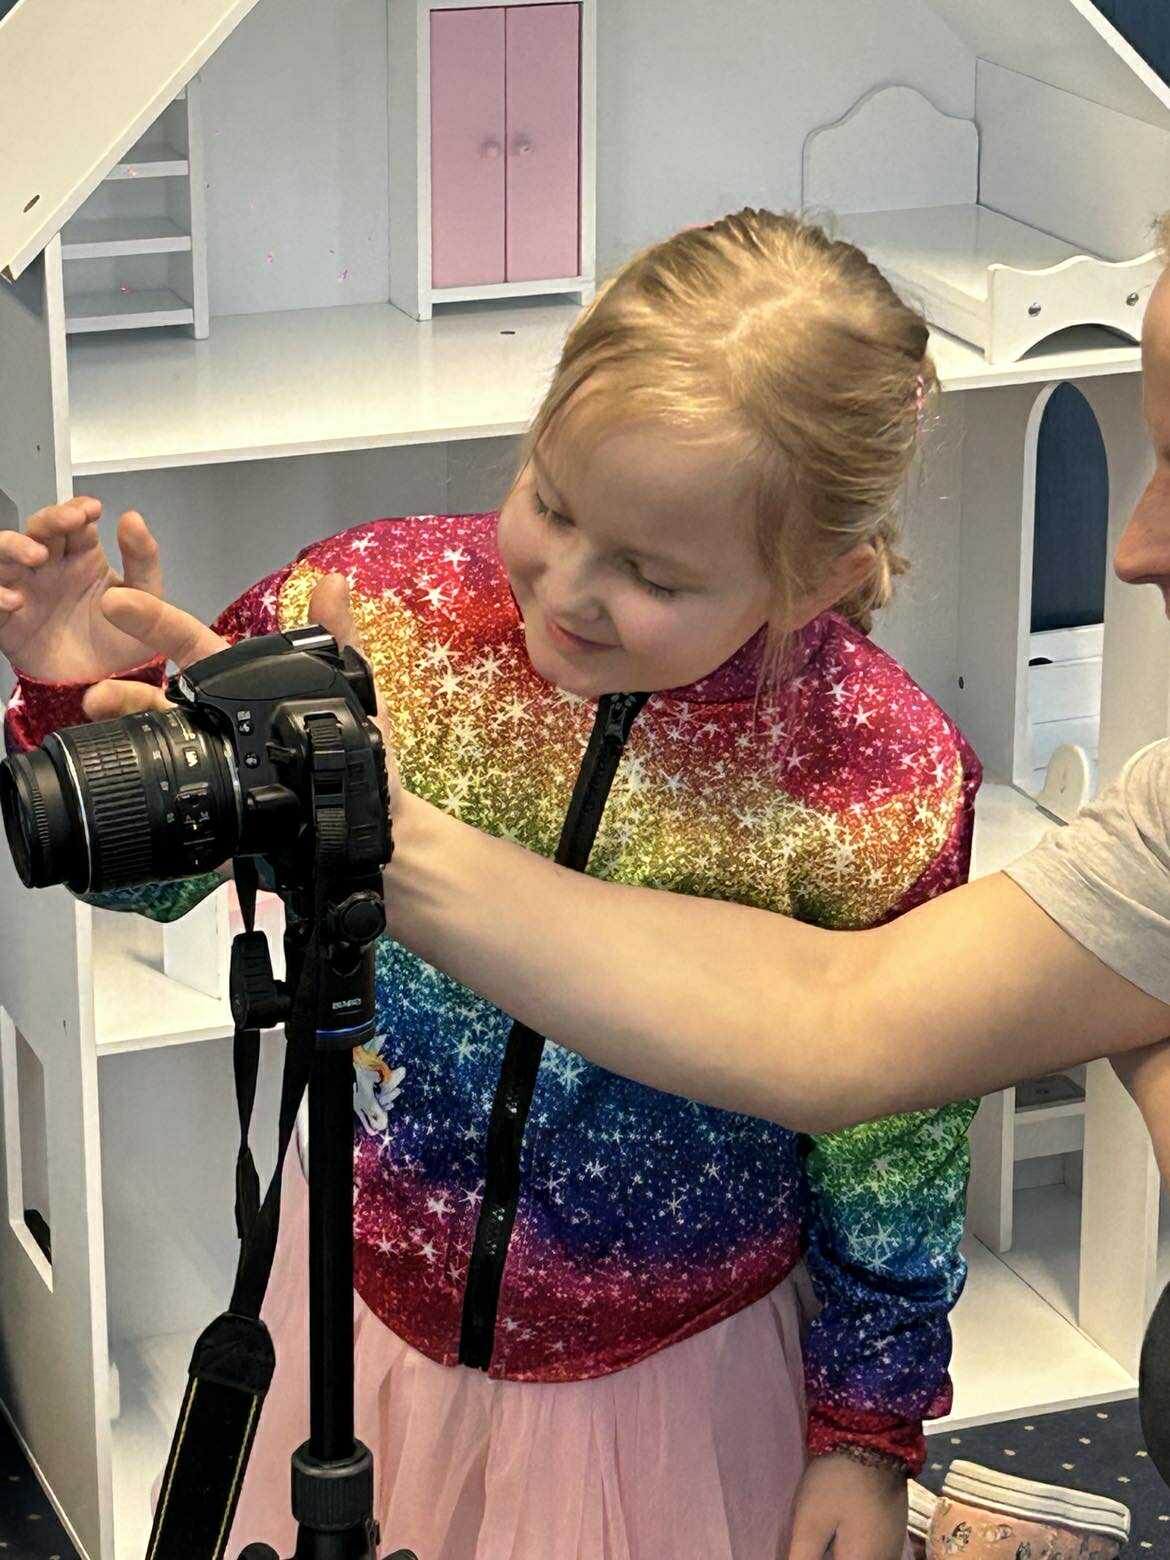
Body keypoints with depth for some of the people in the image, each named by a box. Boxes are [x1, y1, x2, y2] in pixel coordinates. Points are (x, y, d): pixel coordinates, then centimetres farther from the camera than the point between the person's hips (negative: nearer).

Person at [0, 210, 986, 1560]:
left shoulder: (885, 788, -22)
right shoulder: (375, 609, -19)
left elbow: (891, 1151, -7)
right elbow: (148, 869, -4)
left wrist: (867, 1431, 1)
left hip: (676, 1384, -2)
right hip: (374, 1311, 2)